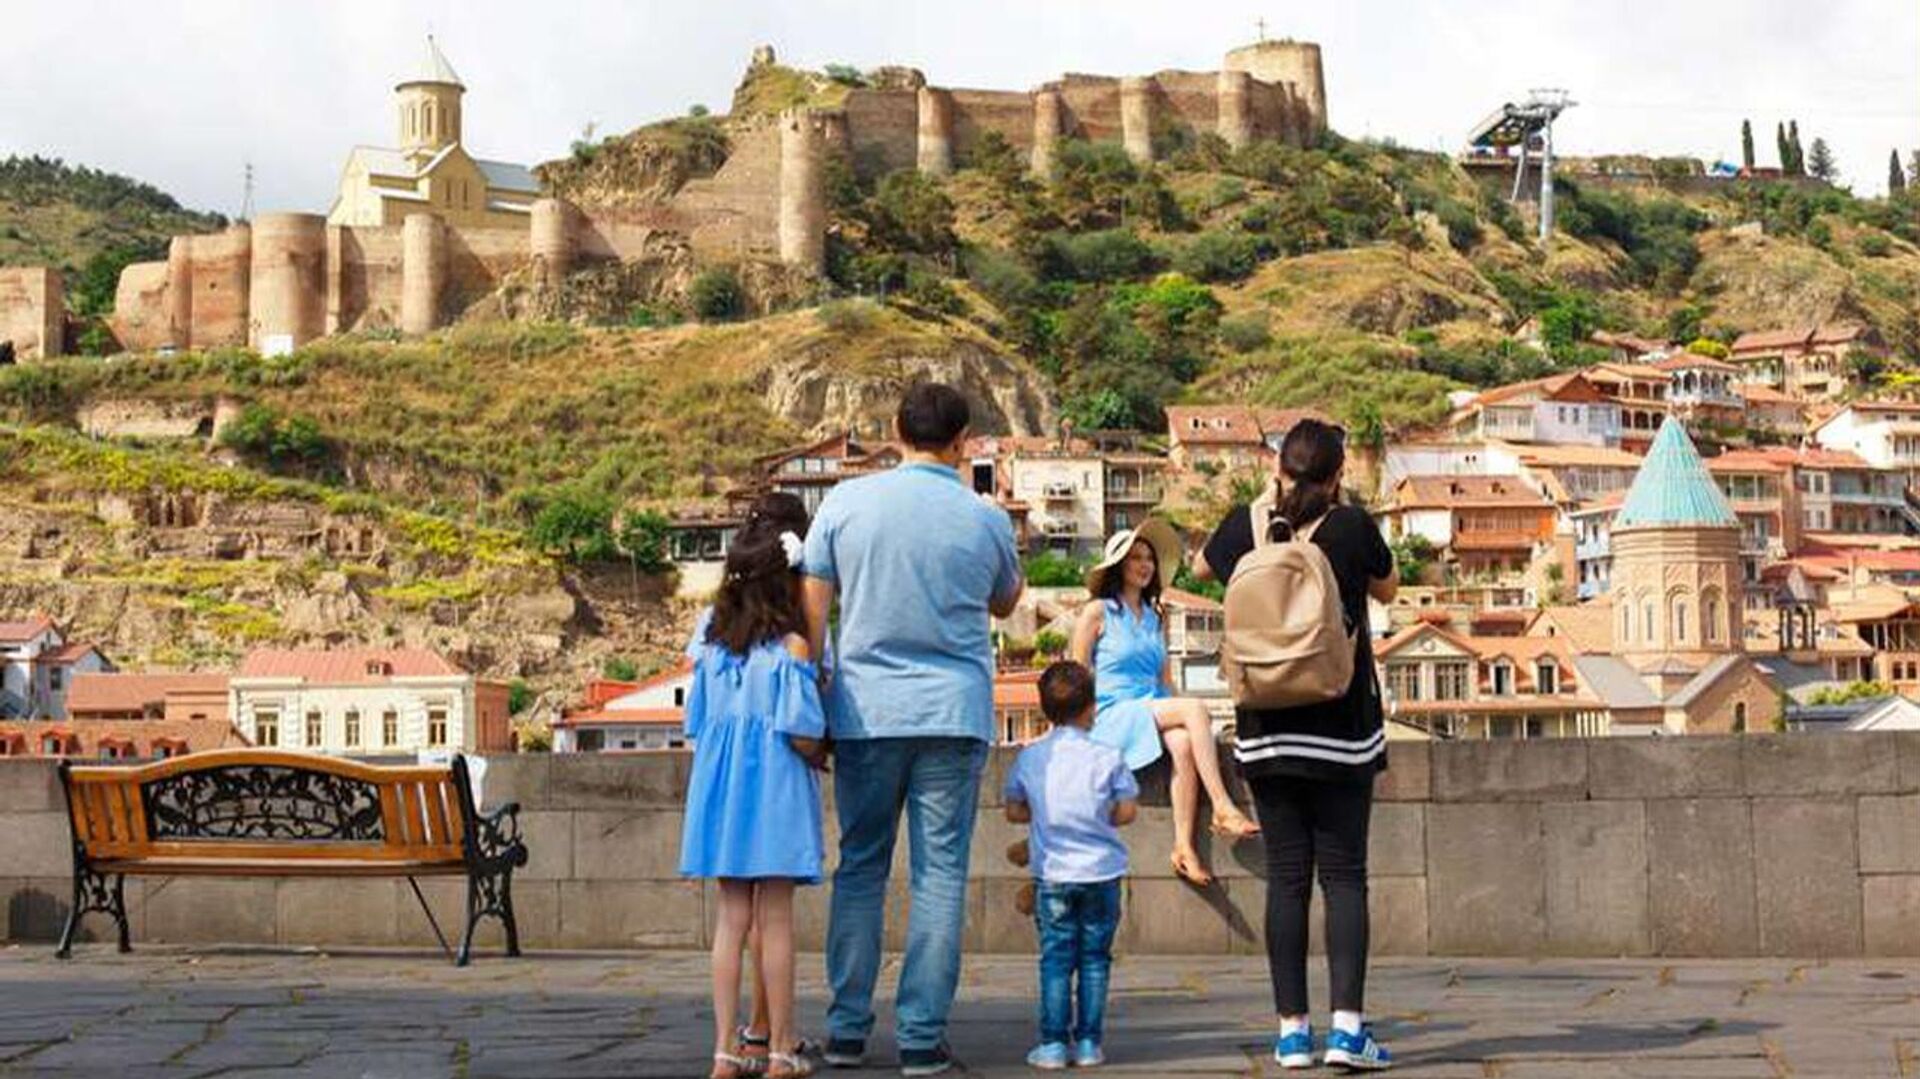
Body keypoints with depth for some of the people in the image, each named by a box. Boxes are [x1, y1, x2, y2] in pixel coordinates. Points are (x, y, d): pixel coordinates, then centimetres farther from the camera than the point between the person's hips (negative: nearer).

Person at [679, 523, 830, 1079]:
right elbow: (802, 735, -14)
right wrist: (822, 756, 5)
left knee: (732, 916, 8)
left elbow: (697, 725, 10)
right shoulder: (790, 647, -10)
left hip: (719, 785, 5)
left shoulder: (711, 644, 7)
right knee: (776, 917, 1)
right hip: (774, 789, -5)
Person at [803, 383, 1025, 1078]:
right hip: (954, 714, -1)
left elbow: (812, 610, 2)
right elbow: (1005, 603, 18)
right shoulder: (986, 519, 0)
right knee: (941, 872, 3)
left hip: (865, 712, 1)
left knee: (859, 868, 10)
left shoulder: (845, 504, 1)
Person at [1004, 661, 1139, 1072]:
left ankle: (1053, 1043, 1)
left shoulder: (1029, 758, 2)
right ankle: (1088, 1042, 7)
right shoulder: (1108, 758, -4)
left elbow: (1014, 811, 7)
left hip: (1052, 873, 1)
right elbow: (1127, 811, -2)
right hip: (1101, 872, -1)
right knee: (1094, 958, 7)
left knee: (1056, 958, 5)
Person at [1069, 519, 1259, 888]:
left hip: (1155, 713, 5)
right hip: (1112, 716, -5)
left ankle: (1184, 846, -38)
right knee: (1195, 709, -28)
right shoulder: (1097, 612, 3)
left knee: (1184, 743, -31)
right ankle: (1223, 807, -34)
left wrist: (1171, 708, 4)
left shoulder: (1155, 618, 21)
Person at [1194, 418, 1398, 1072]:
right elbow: (1386, 589, 13)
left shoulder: (1247, 525, 1)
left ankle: (1292, 1030, 4)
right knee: (1344, 874, 1)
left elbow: (1203, 566, 23)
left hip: (1266, 728, 2)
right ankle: (1348, 1025, -8)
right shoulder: (1352, 527, -6)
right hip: (1341, 726, -2)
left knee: (1286, 875, 6)